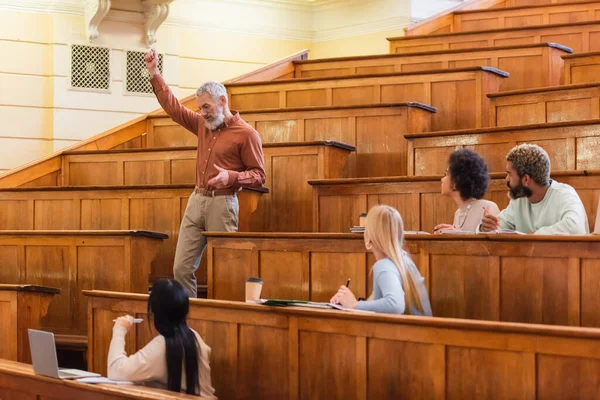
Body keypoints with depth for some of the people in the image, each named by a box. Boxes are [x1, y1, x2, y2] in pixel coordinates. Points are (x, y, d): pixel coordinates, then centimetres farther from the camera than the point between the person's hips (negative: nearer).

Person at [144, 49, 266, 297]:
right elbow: (173, 107, 20)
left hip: (222, 204, -7)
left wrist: (231, 177, -24)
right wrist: (154, 74, 16)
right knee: (181, 268, 1)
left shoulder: (246, 134, -7)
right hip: (196, 201, 7)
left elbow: (258, 177, -7)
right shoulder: (203, 125, 13)